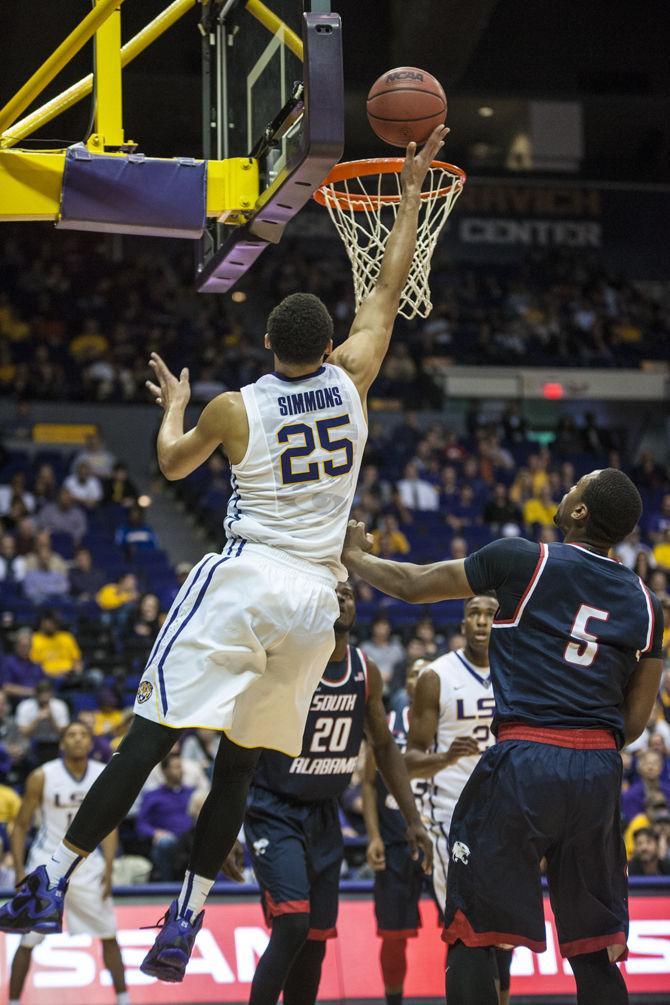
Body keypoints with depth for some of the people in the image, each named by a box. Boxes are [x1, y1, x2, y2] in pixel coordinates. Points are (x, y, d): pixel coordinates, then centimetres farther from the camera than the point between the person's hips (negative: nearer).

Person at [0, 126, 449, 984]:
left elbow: (173, 463, 16)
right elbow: (388, 291, 13)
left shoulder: (234, 408, -4)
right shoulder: (350, 382, 1)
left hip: (242, 585, -3)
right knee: (239, 763, 9)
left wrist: (174, 404, 35)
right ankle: (184, 924, 6)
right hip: (314, 600, 3)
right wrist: (411, 195, 20)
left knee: (149, 739, -4)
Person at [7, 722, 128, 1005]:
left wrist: (108, 868, -6)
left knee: (109, 936, 5)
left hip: (88, 864, 3)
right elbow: (21, 825, -5)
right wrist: (20, 872, -12)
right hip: (47, 864, -3)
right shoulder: (42, 777, -11)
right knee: (28, 942, -2)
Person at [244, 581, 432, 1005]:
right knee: (292, 924, -23)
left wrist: (413, 819, 8)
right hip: (274, 811, -6)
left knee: (317, 938, 8)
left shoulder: (367, 672, 0)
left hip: (324, 815, 6)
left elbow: (385, 747, 13)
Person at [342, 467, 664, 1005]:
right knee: (595, 949, 11)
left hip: (525, 759, -4)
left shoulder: (525, 560, 0)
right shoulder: (644, 603, 12)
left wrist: (353, 555, 27)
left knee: (471, 933, 4)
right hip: (600, 769, 4)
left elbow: (415, 585, 10)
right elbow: (635, 722, 14)